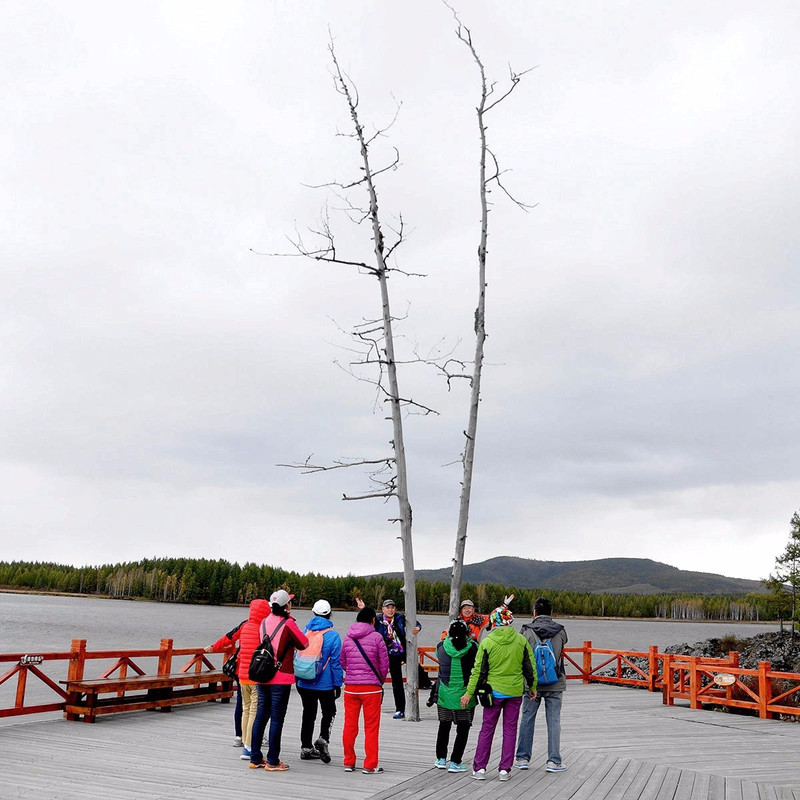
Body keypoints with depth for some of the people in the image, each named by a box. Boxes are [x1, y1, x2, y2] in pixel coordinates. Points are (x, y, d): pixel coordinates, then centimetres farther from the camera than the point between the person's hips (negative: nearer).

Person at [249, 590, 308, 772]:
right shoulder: (288, 624, -12)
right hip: (281, 678, -6)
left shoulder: (264, 623, 5)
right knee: (277, 719, 1)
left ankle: (255, 758, 19)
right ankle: (272, 761, 5)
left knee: (261, 716, 13)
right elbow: (304, 644, -1)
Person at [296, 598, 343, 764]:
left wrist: (297, 679, 18)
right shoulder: (333, 636, -10)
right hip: (325, 684, -4)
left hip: (304, 683, 4)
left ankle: (306, 747, 19)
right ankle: (323, 739, -8)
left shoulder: (304, 631, 2)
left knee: (308, 714, 15)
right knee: (329, 712, 13)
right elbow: (336, 662, -9)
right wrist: (338, 684, -1)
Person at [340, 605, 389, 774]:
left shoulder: (348, 638, 5)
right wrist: (380, 681, 12)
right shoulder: (376, 637, -6)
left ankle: (349, 762, 21)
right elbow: (384, 663, -4)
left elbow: (342, 662, 12)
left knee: (349, 726, 13)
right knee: (371, 728, 4)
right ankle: (370, 765, 7)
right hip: (371, 688, -4)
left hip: (350, 687, 4)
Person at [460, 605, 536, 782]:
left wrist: (469, 693, -2)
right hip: (515, 691, 1)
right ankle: (505, 769, 10)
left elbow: (479, 670, -8)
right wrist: (532, 686, 16)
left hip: (494, 691, -1)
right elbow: (530, 666, 2)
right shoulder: (521, 640, -4)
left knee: (487, 729, 10)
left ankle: (479, 768, 10)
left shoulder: (487, 642, -10)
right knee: (510, 730, 10)